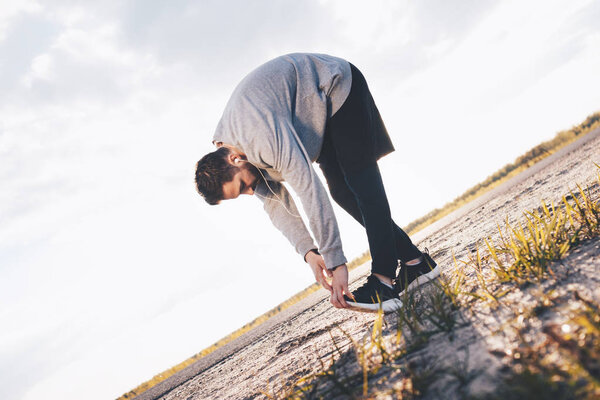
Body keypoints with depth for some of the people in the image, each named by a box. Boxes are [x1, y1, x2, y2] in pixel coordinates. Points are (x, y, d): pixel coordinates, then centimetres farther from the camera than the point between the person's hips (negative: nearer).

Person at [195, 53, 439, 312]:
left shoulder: (261, 135, -40)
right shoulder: (222, 155, -11)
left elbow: (310, 190, -41)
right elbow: (275, 202, -6)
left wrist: (336, 262, -37)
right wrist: (308, 252, -14)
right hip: (322, 111, 7)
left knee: (359, 179, -20)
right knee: (340, 189, -3)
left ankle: (384, 277, -23)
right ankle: (414, 260, 2)